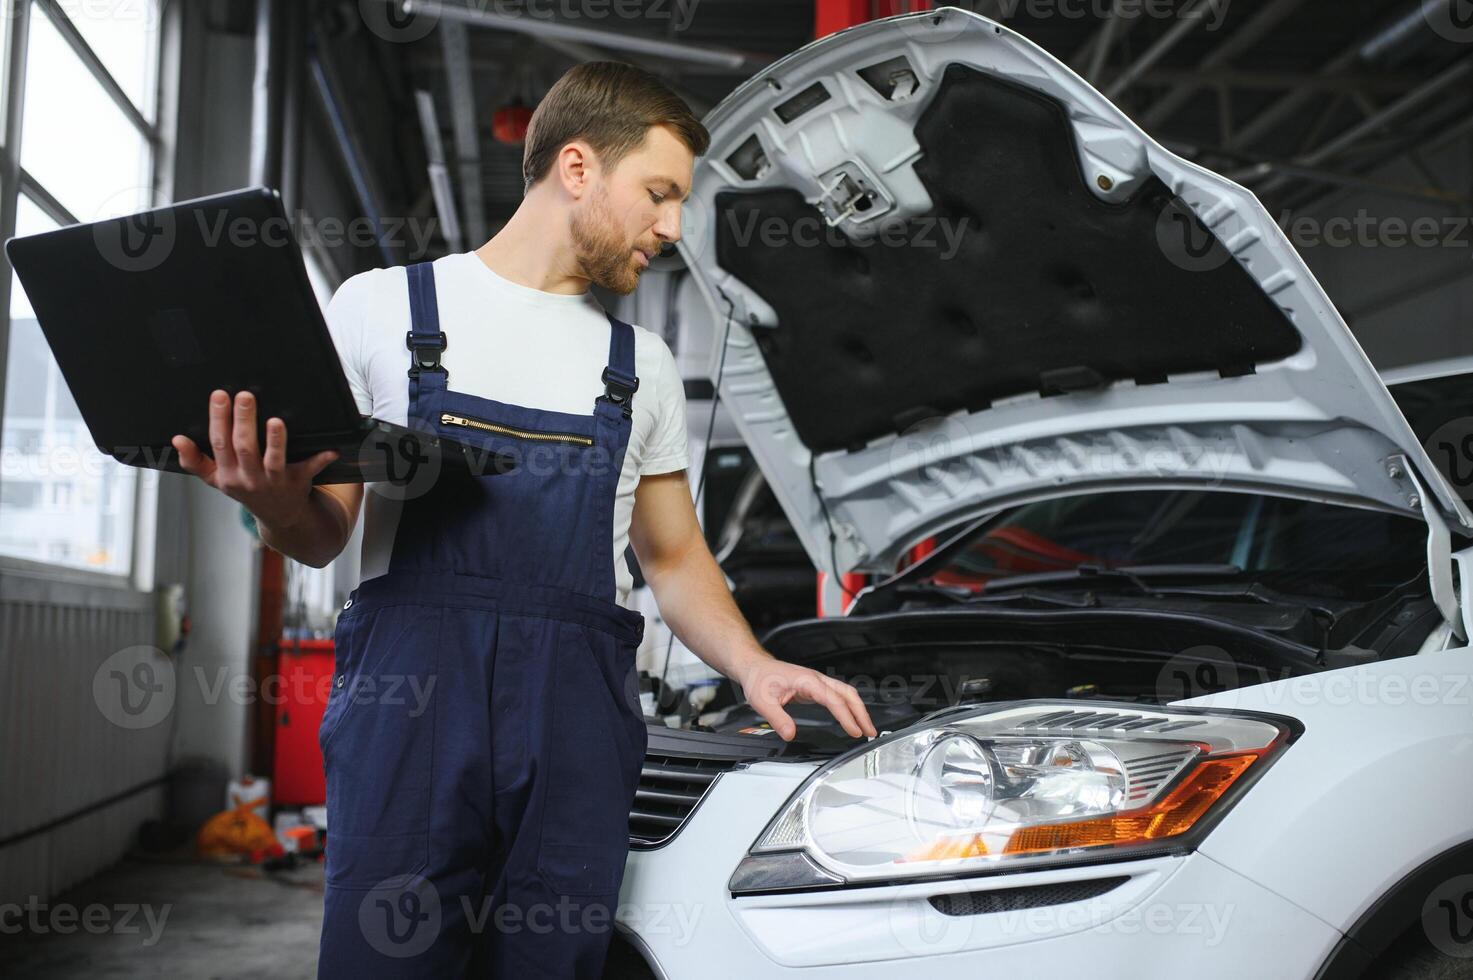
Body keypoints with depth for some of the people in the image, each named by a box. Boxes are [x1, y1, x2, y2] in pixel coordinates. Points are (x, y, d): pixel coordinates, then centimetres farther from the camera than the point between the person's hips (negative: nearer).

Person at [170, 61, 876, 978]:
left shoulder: (643, 365, 19)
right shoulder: (385, 306, 8)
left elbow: (676, 557, 22)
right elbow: (323, 536, 8)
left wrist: (754, 665, 5)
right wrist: (278, 503, -15)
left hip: (579, 721, 3)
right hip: (410, 702, -3)